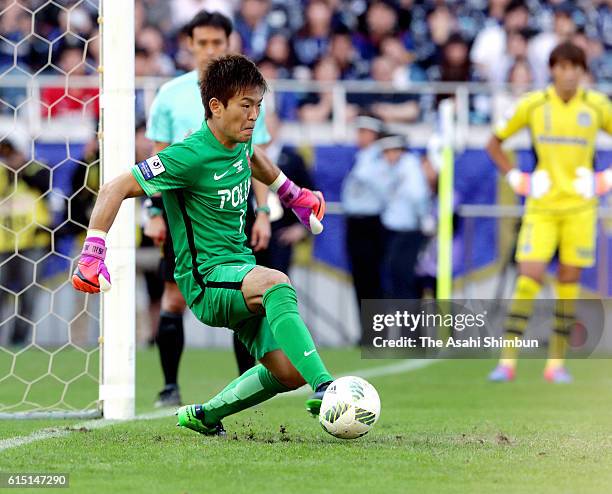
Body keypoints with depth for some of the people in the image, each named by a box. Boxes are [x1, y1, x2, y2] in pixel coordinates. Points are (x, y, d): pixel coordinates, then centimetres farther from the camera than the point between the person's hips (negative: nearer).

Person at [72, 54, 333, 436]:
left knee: (289, 372, -3)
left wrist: (293, 193, 38)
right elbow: (115, 190, -17)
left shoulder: (239, 139, 5)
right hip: (205, 279, -8)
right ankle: (323, 387, -47)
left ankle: (205, 415, 18)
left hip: (241, 269, 8)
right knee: (276, 283, -39)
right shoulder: (189, 157, -19)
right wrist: (92, 258, -21)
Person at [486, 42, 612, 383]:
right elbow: (495, 143, 12)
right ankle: (508, 361, -10)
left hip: (579, 207, 1)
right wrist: (517, 179, 0)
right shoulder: (533, 105, 1)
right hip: (541, 207, -1)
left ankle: (557, 362, 11)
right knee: (529, 278, -12)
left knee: (569, 284, 2)